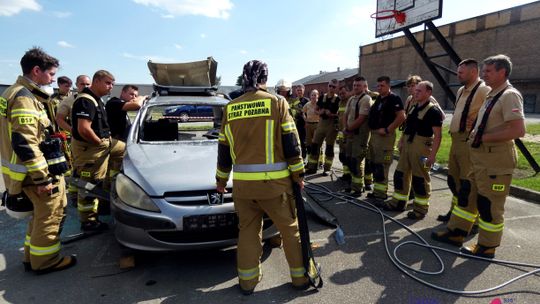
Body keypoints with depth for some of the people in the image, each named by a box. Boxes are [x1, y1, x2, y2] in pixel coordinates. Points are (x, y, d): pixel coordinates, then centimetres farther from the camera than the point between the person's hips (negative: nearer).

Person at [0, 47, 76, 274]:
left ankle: (32, 256, 32)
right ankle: (45, 261, 15)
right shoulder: (24, 98, -19)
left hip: (26, 169, 10)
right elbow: (24, 143, -26)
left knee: (42, 212, 21)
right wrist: (42, 178, -23)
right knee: (51, 213, 2)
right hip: (34, 170, -10)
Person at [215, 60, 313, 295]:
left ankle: (247, 281, 27)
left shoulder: (230, 108, 6)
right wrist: (298, 173, 1)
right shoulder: (277, 102, -4)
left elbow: (223, 149, 10)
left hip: (242, 183, 4)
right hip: (274, 181, -3)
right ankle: (300, 276, 26)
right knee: (290, 228, 12)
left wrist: (221, 179, 20)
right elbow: (290, 142, -7)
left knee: (248, 230, 17)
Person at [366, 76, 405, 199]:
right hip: (374, 134, 9)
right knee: (374, 163, 14)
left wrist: (387, 130, -20)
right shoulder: (378, 98, 16)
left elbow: (401, 117, -21)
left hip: (385, 136, -9)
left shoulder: (394, 99, -10)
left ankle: (381, 192, 1)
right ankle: (377, 190, 25)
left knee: (381, 164, -7)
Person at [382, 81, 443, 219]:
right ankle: (398, 202, 25)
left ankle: (421, 208, 14)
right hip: (407, 145, 8)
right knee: (400, 174, 12)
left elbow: (437, 135, -15)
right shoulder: (413, 108, 13)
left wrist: (433, 154, -20)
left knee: (420, 178, 1)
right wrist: (401, 142, 16)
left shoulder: (433, 111, -11)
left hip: (421, 147, -8)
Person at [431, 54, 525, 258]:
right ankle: (456, 233, 28)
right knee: (467, 196, 15)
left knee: (489, 204, 2)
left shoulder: (509, 95, -14)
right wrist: (475, 133, 10)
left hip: (496, 160, -9)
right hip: (480, 157, 10)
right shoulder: (492, 96, 15)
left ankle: (487, 247, 18)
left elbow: (518, 130, -25)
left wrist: (483, 137, -19)